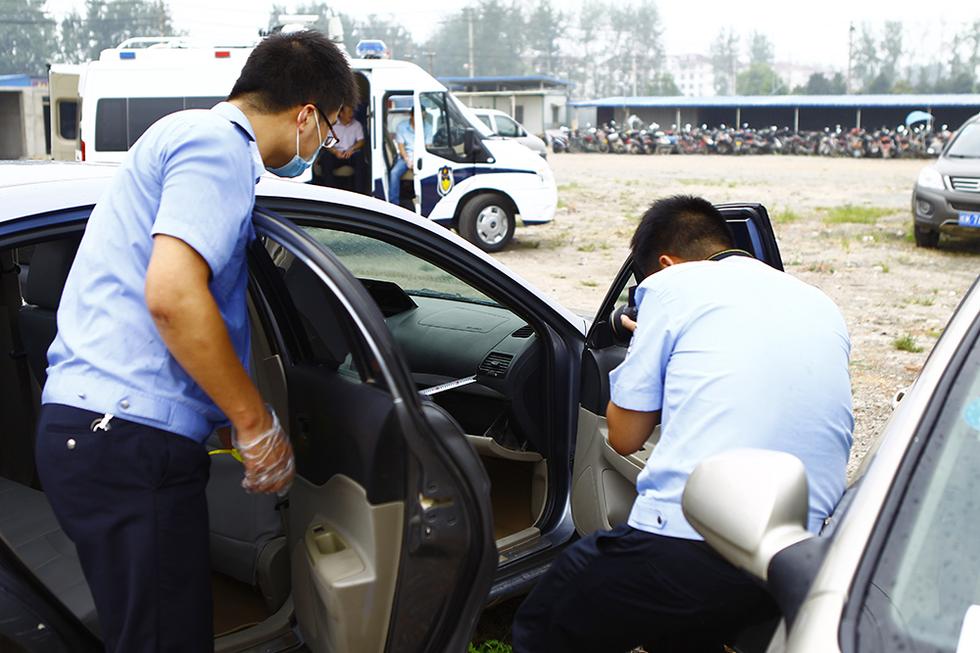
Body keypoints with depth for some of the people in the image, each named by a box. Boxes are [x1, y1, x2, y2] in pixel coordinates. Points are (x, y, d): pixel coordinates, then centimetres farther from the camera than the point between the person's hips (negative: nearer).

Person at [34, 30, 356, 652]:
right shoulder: (218, 142, -10)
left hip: (94, 428, 10)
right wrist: (259, 426, -15)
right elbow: (172, 295, -25)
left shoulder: (188, 134, 23)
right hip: (129, 437, -10)